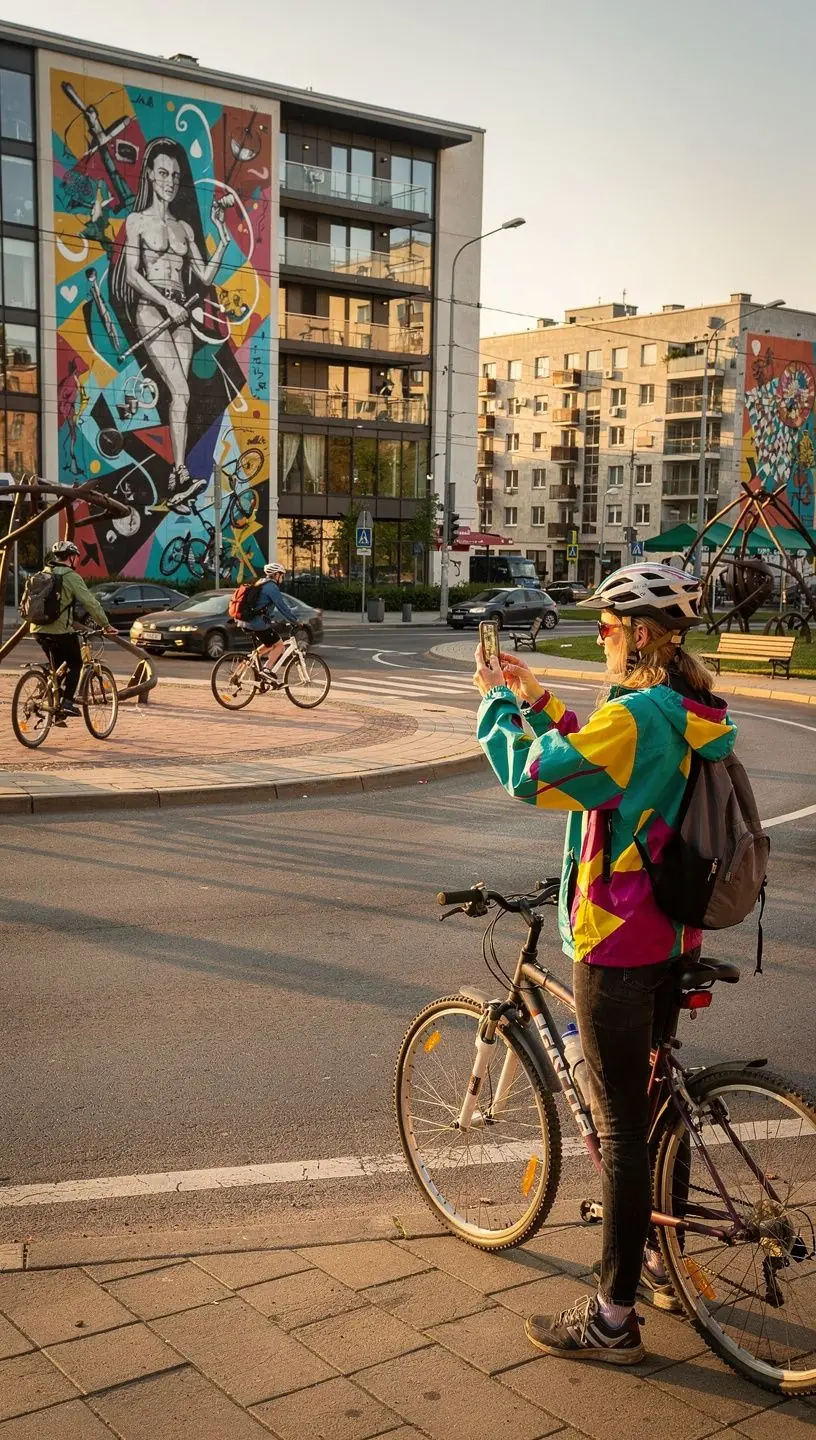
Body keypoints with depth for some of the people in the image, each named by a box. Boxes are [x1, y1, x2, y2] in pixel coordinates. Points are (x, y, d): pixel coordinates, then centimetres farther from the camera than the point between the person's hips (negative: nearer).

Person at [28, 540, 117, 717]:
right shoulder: (71, 577, -9)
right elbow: (91, 604, -10)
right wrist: (106, 625, -1)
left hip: (38, 630, 7)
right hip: (60, 631, -7)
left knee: (57, 667, 21)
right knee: (75, 664, 11)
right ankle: (67, 702, -3)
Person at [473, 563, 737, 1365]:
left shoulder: (637, 713, -23)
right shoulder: (696, 714, 7)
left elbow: (532, 778, -22)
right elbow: (595, 758, 17)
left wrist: (499, 702, -7)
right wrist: (535, 699, 13)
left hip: (617, 944, -9)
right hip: (673, 937, 9)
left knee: (621, 1126, -1)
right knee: (651, 1099, 22)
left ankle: (613, 1317, 10)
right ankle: (660, 1258, 38)